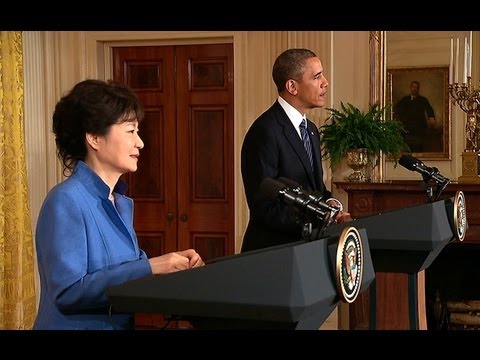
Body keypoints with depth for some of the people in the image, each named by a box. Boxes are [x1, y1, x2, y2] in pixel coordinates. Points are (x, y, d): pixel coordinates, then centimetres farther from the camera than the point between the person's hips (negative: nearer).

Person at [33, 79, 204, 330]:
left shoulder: (122, 203, 11)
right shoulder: (65, 201, -13)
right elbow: (67, 291, -20)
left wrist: (169, 262, -3)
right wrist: (150, 268, -20)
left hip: (121, 323, 7)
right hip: (78, 324, -7)